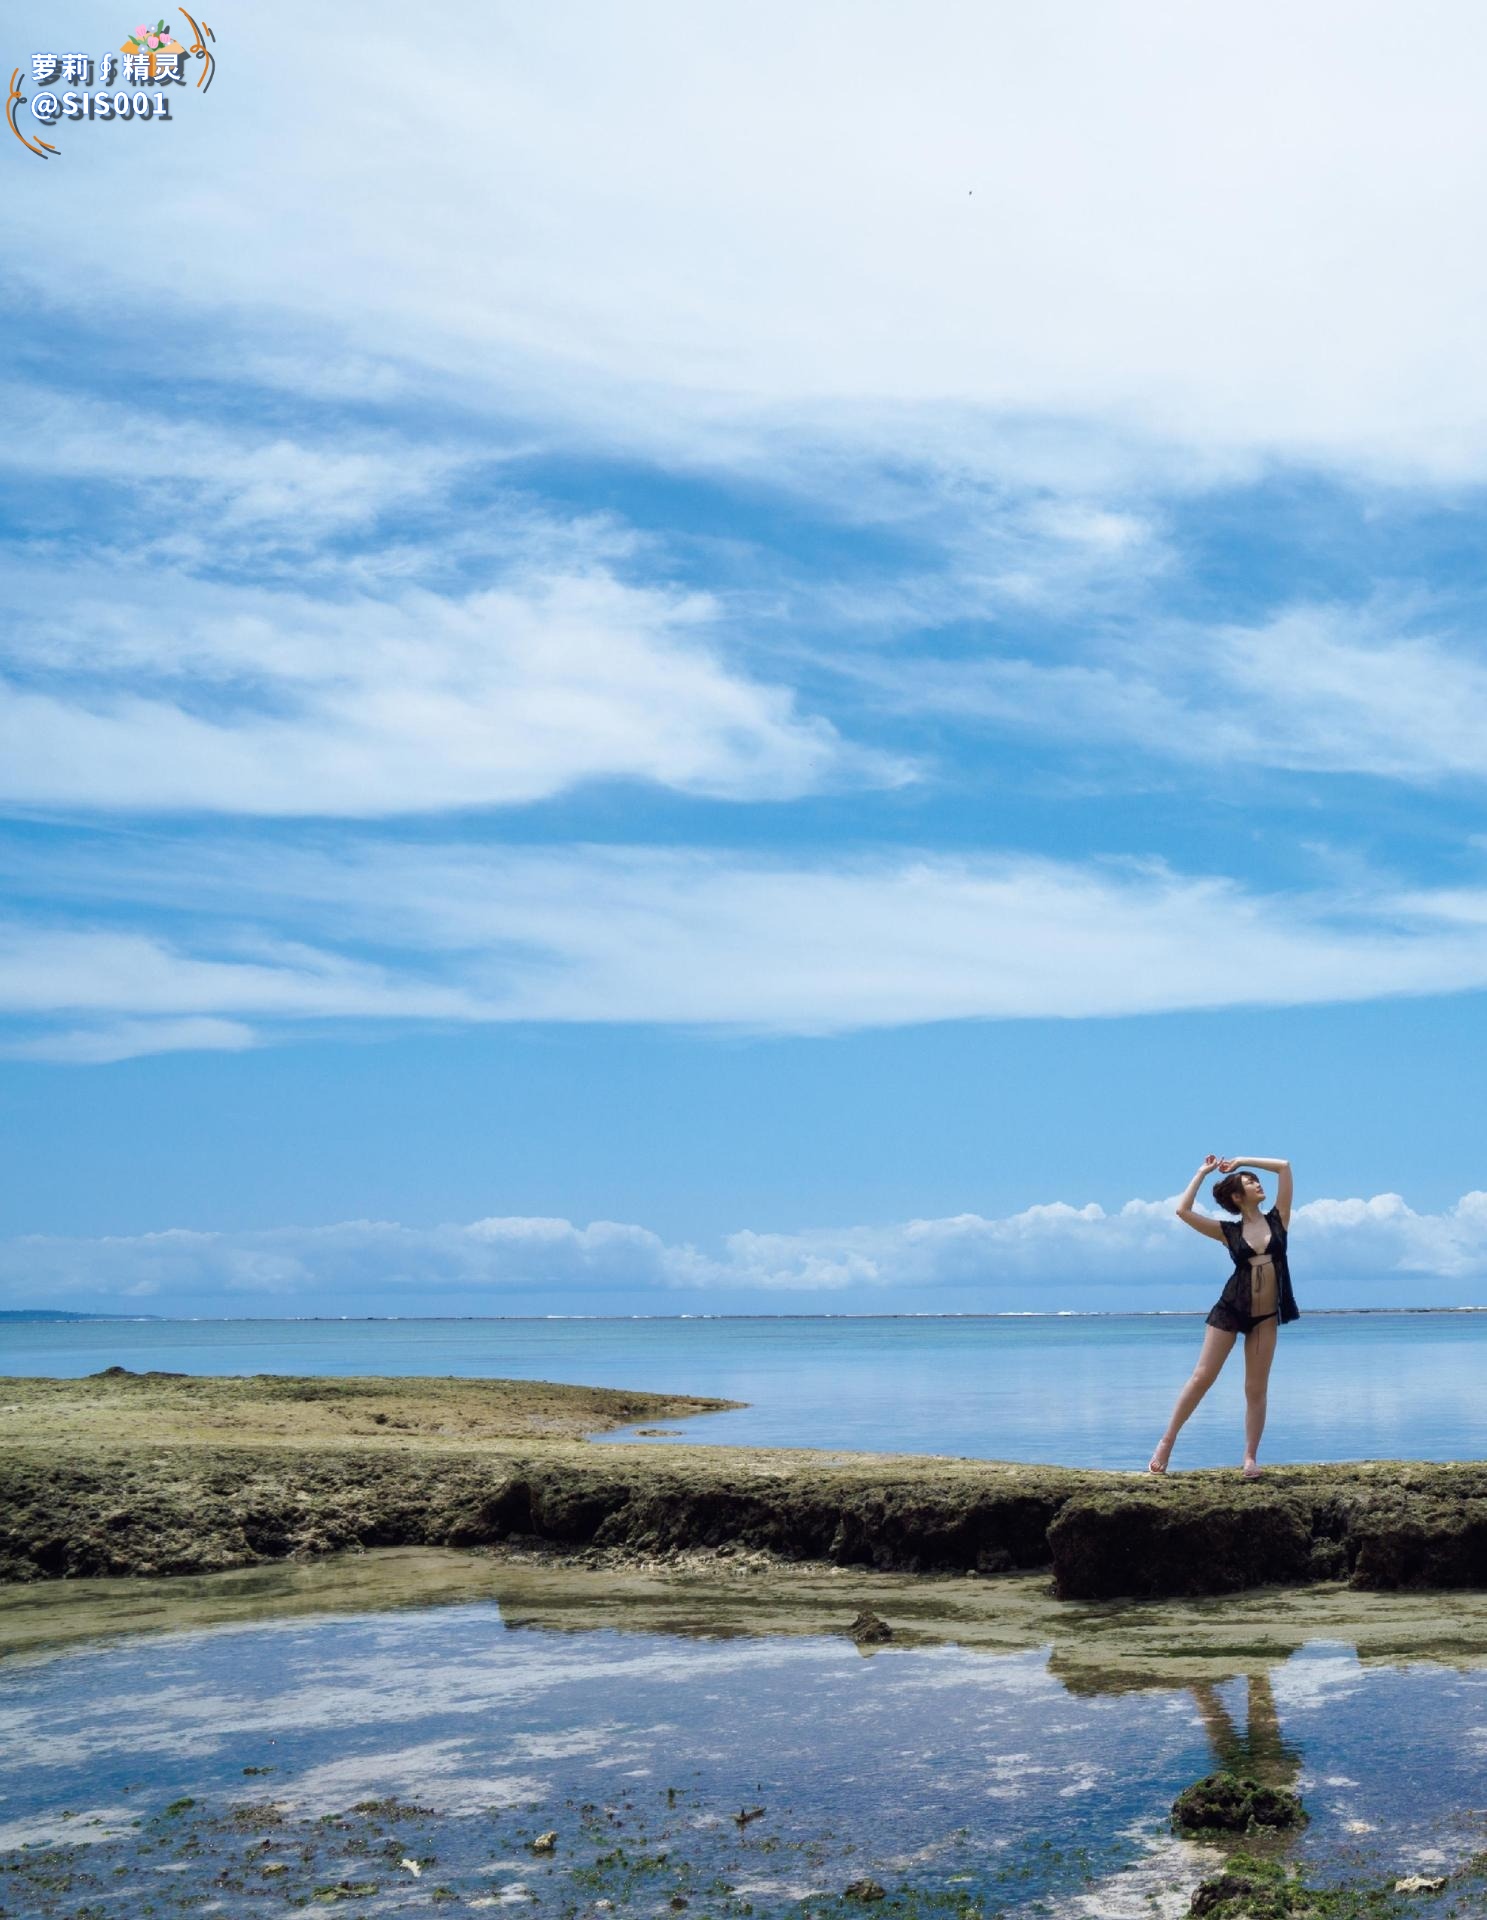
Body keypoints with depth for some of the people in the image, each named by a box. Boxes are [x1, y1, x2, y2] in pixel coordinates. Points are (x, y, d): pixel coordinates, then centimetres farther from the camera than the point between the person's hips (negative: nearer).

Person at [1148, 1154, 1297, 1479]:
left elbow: (1284, 1166, 1)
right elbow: (1183, 1211, -8)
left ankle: (1250, 1457, 7)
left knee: (1256, 1388, 2)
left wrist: (1243, 1160, 7)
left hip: (1266, 1316, 1)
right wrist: (1203, 1172, 1)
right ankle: (1167, 1440, 5)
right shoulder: (1228, 1232, 1)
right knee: (1202, 1377, -3)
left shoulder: (1277, 1219, 5)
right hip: (1230, 1309, -1)